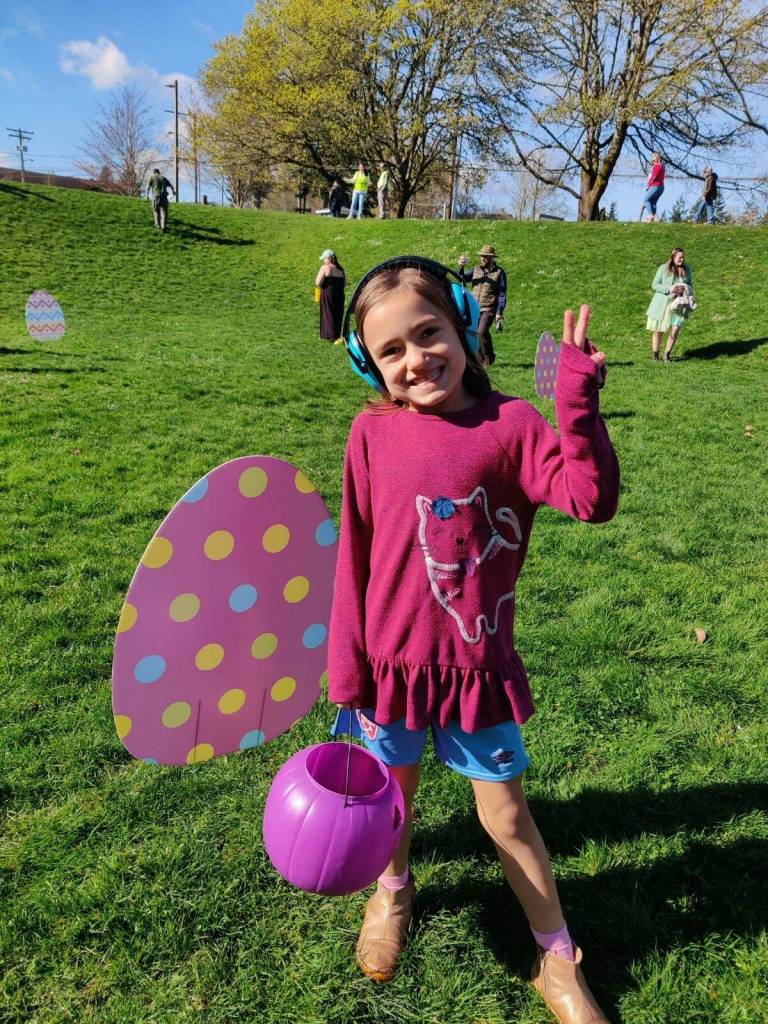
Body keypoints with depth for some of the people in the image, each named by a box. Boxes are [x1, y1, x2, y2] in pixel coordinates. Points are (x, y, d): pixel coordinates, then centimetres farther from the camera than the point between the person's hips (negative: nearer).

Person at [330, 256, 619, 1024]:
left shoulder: (509, 423, -10)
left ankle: (558, 960, 36)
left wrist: (578, 401, -27)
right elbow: (353, 556, -3)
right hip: (392, 658, 2)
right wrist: (346, 665, 0)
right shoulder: (372, 433, -7)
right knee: (392, 788, 22)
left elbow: (591, 499, -20)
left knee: (506, 812, 12)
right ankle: (393, 890, 55)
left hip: (478, 663, -1)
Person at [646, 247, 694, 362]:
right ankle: (654, 353, 28)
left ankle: (667, 353, 11)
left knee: (675, 330, -8)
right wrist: (669, 289, -20)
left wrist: (685, 289, -12)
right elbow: (654, 285, -7)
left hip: (678, 304, 2)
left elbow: (690, 286, 12)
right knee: (658, 330, 8)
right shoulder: (663, 268, -7)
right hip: (662, 304, -2)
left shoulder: (687, 269, 2)